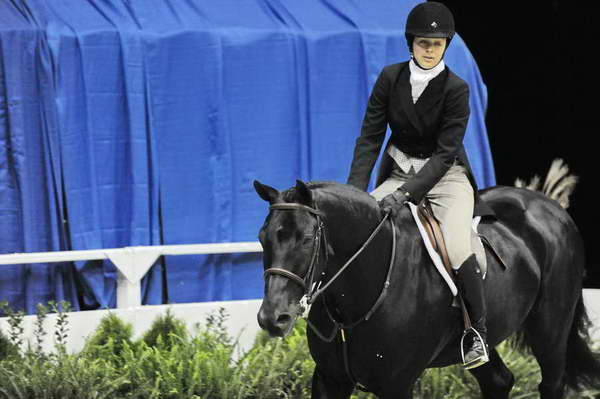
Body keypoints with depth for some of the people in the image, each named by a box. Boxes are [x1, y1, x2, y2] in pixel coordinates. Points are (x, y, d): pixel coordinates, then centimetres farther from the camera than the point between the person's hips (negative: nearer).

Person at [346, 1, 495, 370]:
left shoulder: (456, 89, -13)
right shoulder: (391, 78, -3)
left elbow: (445, 152, -18)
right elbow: (370, 137, -4)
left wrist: (406, 193, -29)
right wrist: (355, 188, -16)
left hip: (445, 176, -4)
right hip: (398, 172, 4)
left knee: (457, 247, -27)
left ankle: (479, 332, -15)